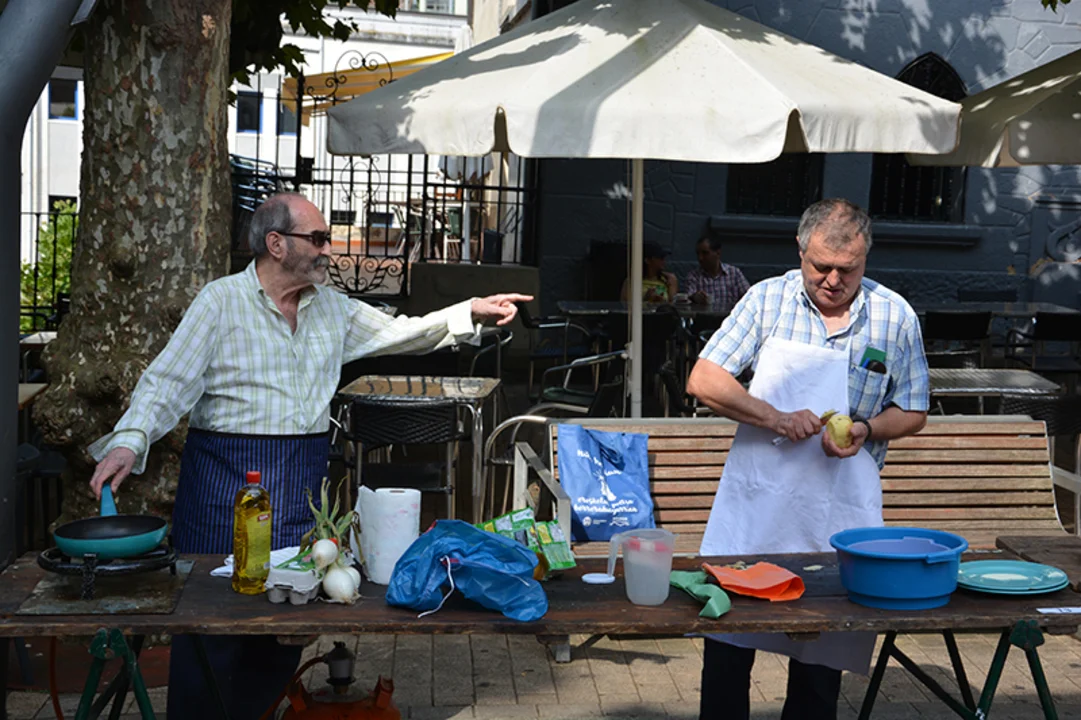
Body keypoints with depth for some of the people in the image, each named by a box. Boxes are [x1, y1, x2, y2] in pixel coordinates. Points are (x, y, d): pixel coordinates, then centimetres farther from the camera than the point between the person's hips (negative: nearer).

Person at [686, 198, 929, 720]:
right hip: (755, 499, 0)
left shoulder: (896, 318, -1)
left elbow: (912, 413, 7)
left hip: (841, 507, 0)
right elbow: (703, 381, -6)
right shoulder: (767, 299, -2)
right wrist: (776, 418, -18)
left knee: (822, 652, 10)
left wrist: (866, 430, -14)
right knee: (727, 634, 5)